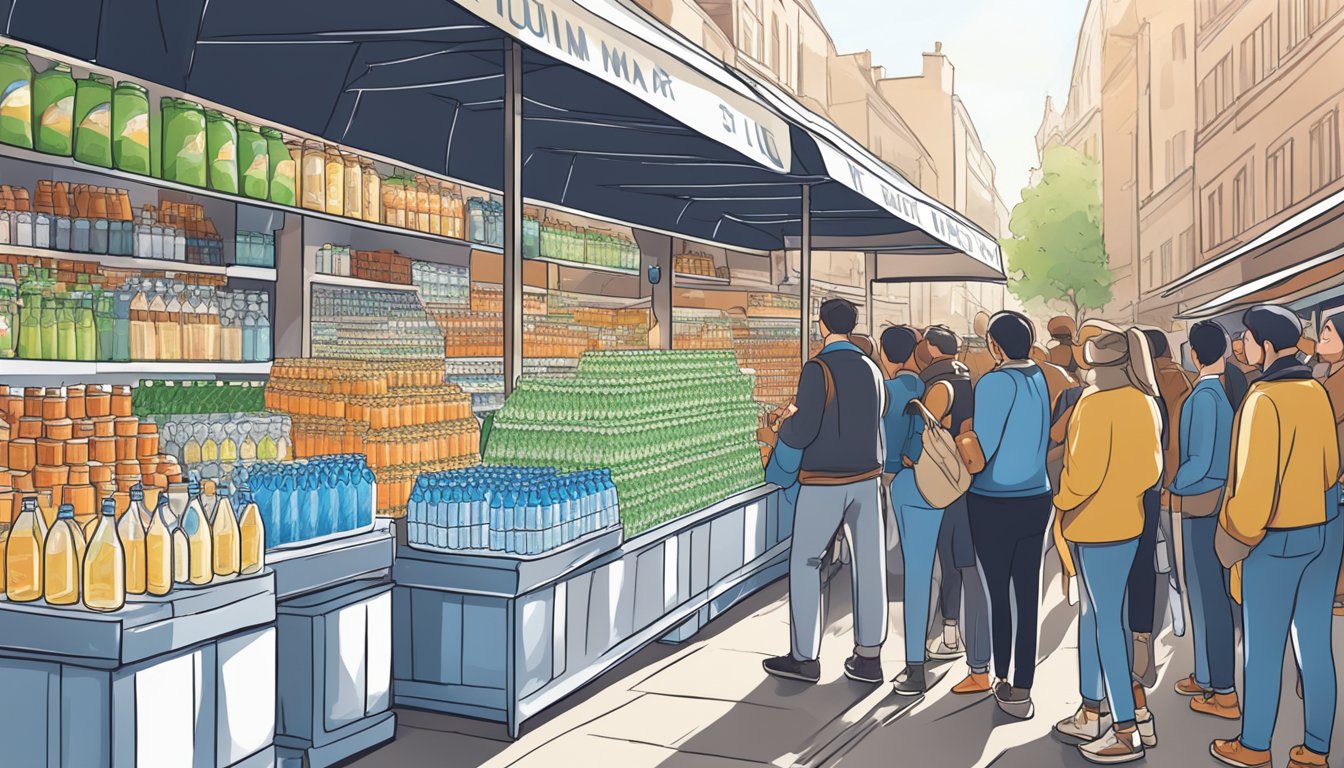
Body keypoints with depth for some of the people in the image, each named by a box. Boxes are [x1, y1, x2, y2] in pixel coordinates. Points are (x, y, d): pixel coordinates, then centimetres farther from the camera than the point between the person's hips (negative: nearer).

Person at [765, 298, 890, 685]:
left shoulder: (818, 369, -13)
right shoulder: (871, 368, 7)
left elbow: (800, 435, -18)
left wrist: (785, 423, 3)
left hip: (823, 482, -6)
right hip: (866, 478, 6)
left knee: (804, 565, 6)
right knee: (869, 565, 7)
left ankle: (804, 657, 10)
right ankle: (869, 656, 11)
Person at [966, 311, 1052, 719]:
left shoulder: (996, 382, -16)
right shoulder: (1043, 378, 2)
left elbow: (980, 451, -19)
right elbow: (1048, 436, 11)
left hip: (994, 505, -5)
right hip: (1036, 501, 5)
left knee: (996, 593, 9)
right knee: (1027, 593, 8)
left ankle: (1001, 678, 23)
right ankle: (1022, 688, 12)